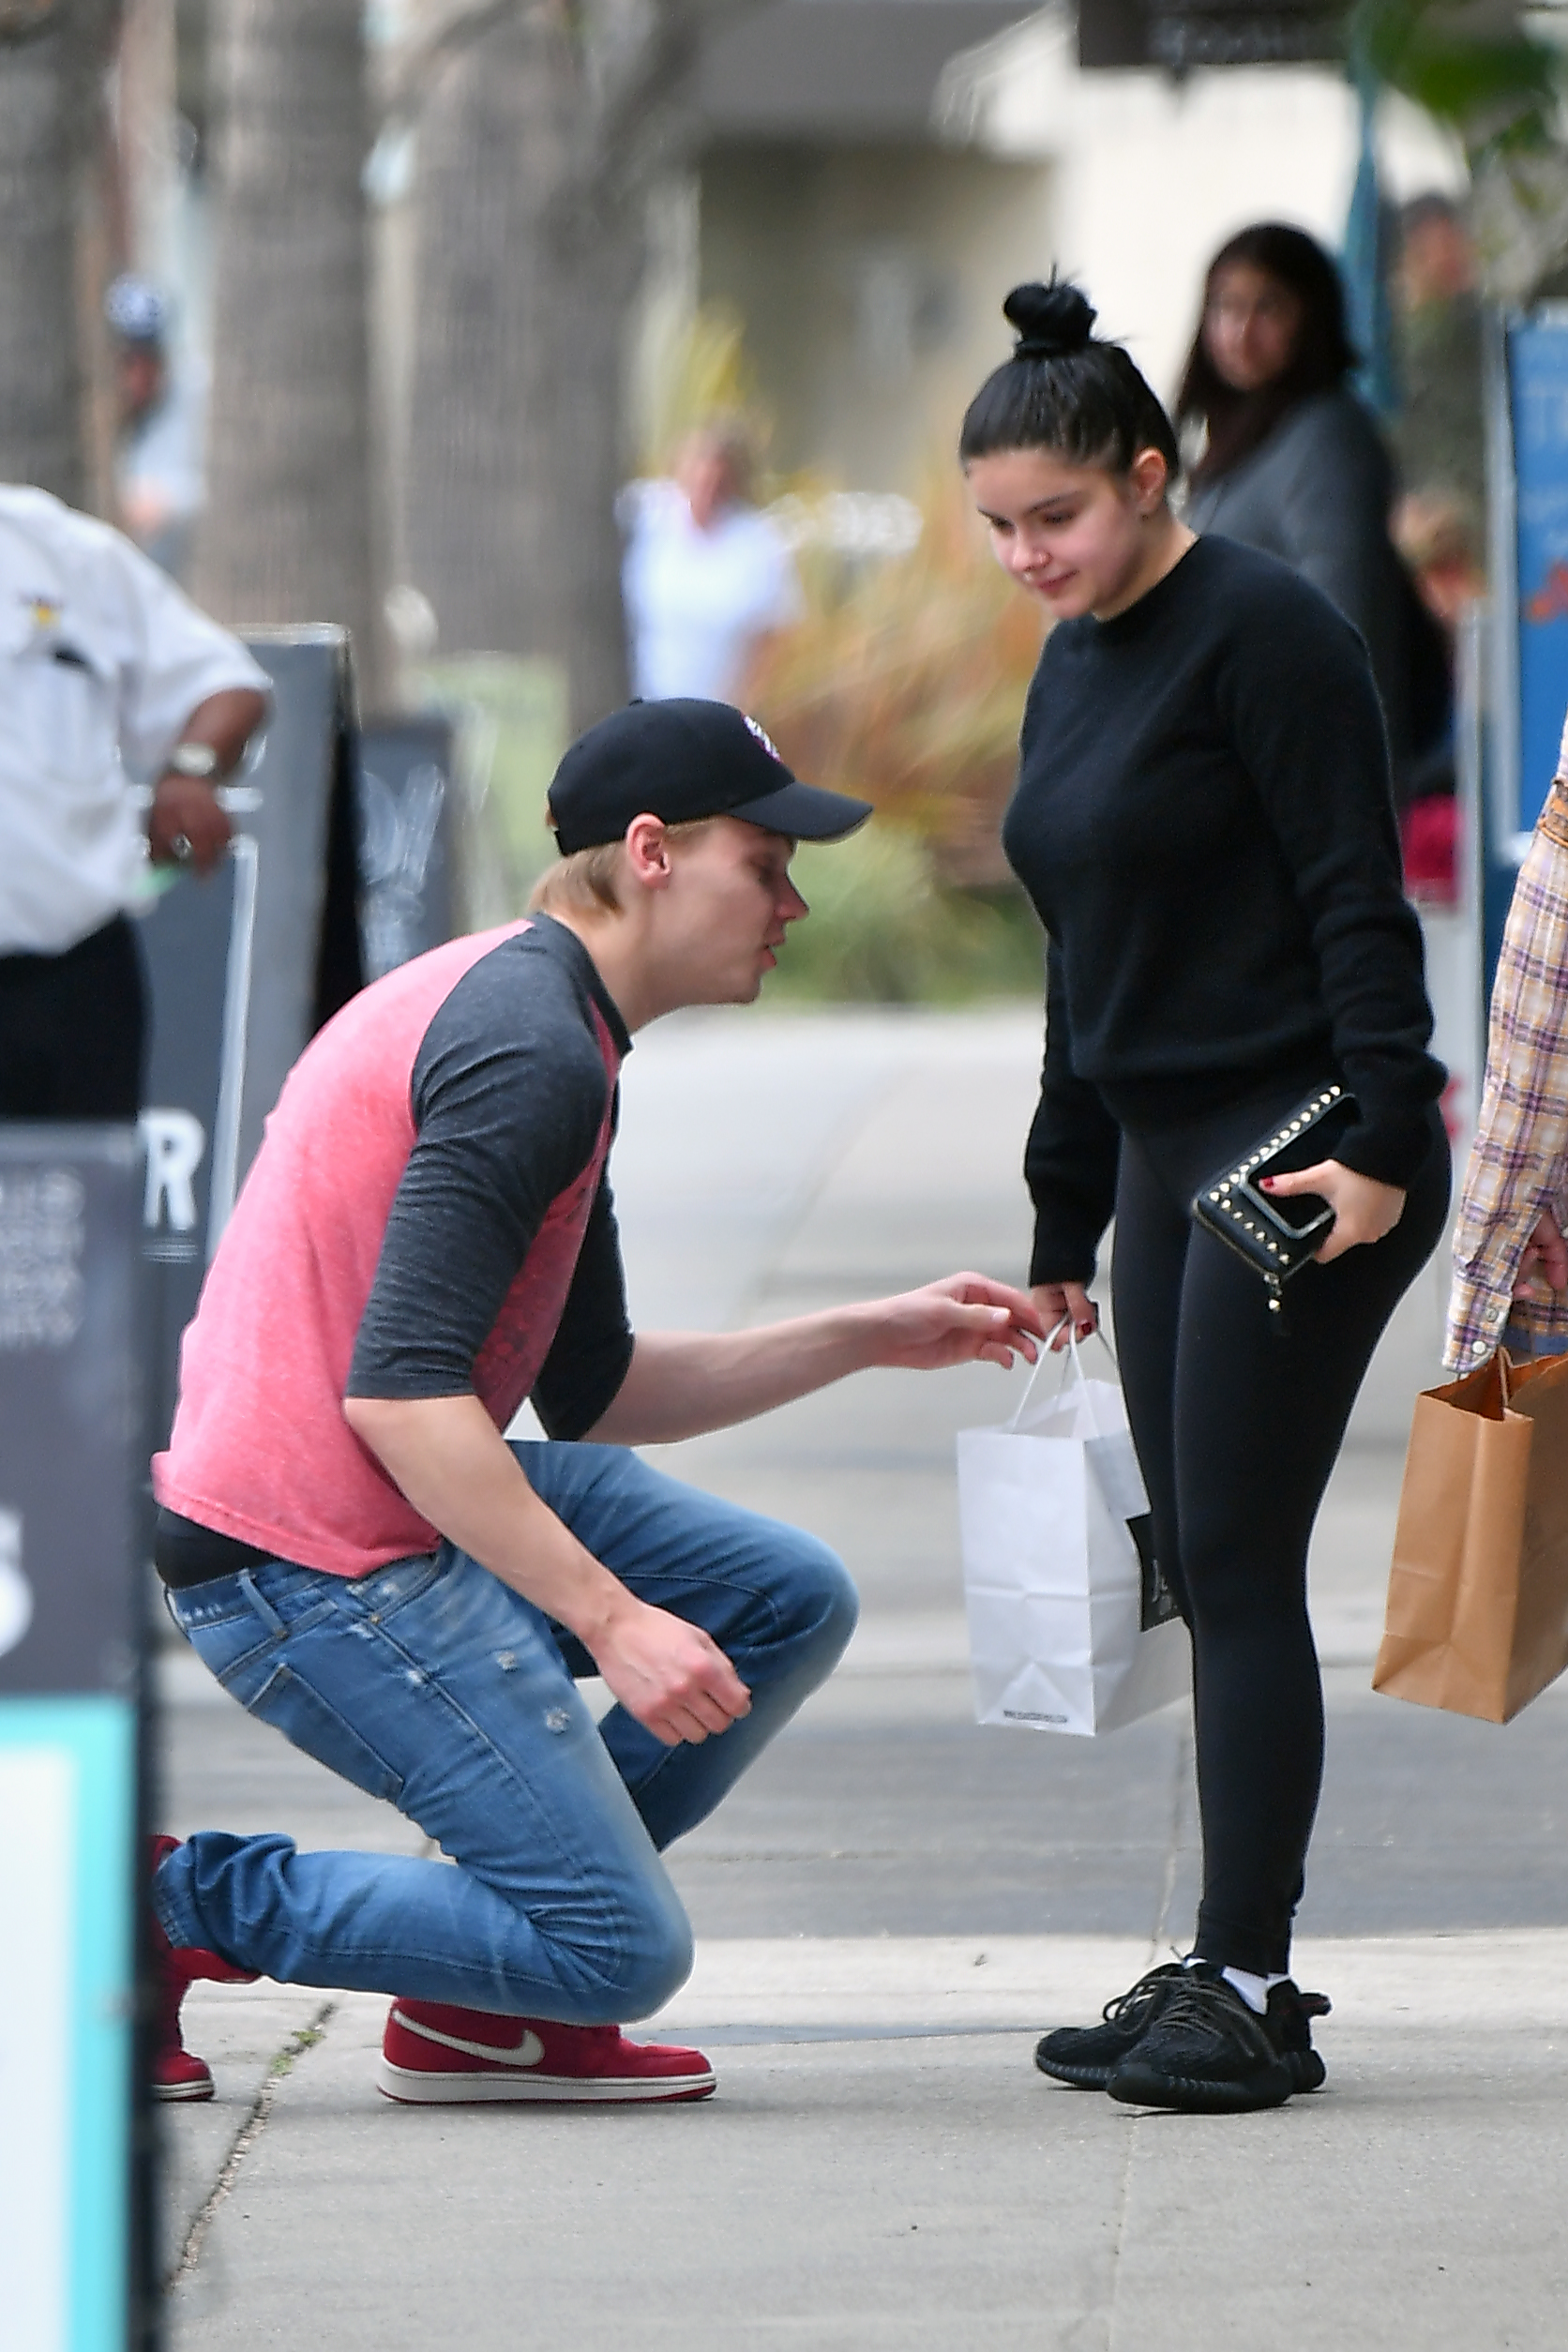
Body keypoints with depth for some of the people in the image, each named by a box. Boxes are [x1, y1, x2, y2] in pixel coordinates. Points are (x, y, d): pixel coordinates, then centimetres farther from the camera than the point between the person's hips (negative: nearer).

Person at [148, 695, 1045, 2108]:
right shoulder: (534, 1053, -16)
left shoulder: (524, 1007, 18)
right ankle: (177, 1902, -3)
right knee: (623, 1953, -10)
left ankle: (477, 2015, 10)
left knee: (791, 1604, 10)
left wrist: (874, 1339, 18)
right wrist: (613, 1621, -26)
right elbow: (399, 1393, -26)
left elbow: (594, 1393, 22)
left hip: (402, 1494, 10)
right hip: (312, 1562, -10)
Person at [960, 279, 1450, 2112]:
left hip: (1302, 1153, -9)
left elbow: (1356, 901, -15)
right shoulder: (1071, 672, 16)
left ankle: (1246, 1992, -8)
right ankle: (1230, 1972, 13)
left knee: (1239, 1566, -9)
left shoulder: (1260, 633, -11)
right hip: (1168, 1158, 9)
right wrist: (1063, 1228, 21)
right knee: (1201, 1573, 8)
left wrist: (1379, 1139, -22)